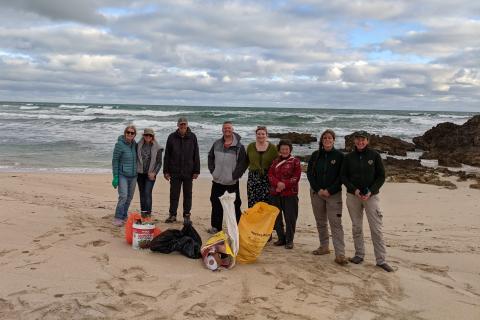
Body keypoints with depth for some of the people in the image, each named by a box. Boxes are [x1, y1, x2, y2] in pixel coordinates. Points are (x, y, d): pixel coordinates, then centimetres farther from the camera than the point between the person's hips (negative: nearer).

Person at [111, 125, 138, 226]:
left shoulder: (134, 144, 5)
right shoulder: (119, 144, -10)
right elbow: (115, 161, -9)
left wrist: (137, 173, 15)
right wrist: (115, 176, -13)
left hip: (133, 176, 6)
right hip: (122, 175, -6)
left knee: (129, 197, 11)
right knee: (123, 196, -14)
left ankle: (124, 216, 24)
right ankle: (118, 218, -5)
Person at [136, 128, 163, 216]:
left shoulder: (157, 148, -3)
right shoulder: (139, 145, 3)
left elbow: (159, 162, 0)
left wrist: (154, 173, -10)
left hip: (150, 174, -3)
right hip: (140, 173, 3)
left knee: (147, 193, -12)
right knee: (142, 193, 10)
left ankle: (148, 213, -9)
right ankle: (143, 212, 19)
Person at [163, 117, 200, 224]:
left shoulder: (192, 137, 1)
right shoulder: (172, 137, 1)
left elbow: (196, 155, 2)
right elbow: (167, 155, 4)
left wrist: (196, 171, -1)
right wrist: (166, 171, 1)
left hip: (188, 172, 0)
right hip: (174, 172, 0)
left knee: (187, 195, 8)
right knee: (174, 195, 7)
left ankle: (187, 216, 18)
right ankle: (172, 215, 19)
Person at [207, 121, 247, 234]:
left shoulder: (239, 146, -6)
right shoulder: (217, 144, 7)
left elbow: (243, 163, -7)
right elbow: (210, 157, 17)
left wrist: (235, 175, -11)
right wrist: (212, 170, 5)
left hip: (232, 182, -4)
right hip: (217, 181, 4)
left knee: (235, 205, 0)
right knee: (216, 204, 11)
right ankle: (216, 227, 24)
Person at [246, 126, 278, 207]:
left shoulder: (272, 147, 2)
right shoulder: (250, 146, 7)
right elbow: (246, 162, 18)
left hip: (267, 179, -1)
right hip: (253, 179, 2)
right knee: (252, 204, 1)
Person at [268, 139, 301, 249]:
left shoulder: (295, 161, 1)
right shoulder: (275, 161, 13)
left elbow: (296, 177, -7)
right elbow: (270, 175, 3)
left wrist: (284, 184, -18)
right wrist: (277, 183, -16)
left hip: (290, 194, -4)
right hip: (275, 193, 4)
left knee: (290, 217, -3)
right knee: (276, 217, 9)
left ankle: (289, 240, 9)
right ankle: (281, 238, 22)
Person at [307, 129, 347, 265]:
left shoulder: (339, 156, -1)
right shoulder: (315, 155, 6)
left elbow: (341, 176, -4)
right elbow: (309, 173, 3)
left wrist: (329, 191, -12)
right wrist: (318, 189, -8)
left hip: (334, 194, -3)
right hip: (316, 192, 4)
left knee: (336, 223, -10)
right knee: (320, 222, 12)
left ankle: (340, 254, -12)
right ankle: (324, 247, 27)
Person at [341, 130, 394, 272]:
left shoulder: (374, 155, 0)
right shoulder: (349, 157, 5)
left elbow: (381, 176, 0)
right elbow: (343, 176, 5)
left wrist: (371, 191, -12)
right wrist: (354, 189, -10)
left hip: (371, 196, -2)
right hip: (353, 196, 2)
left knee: (376, 228, -4)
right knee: (356, 227, 9)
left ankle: (381, 260, 2)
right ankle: (359, 255, 20)